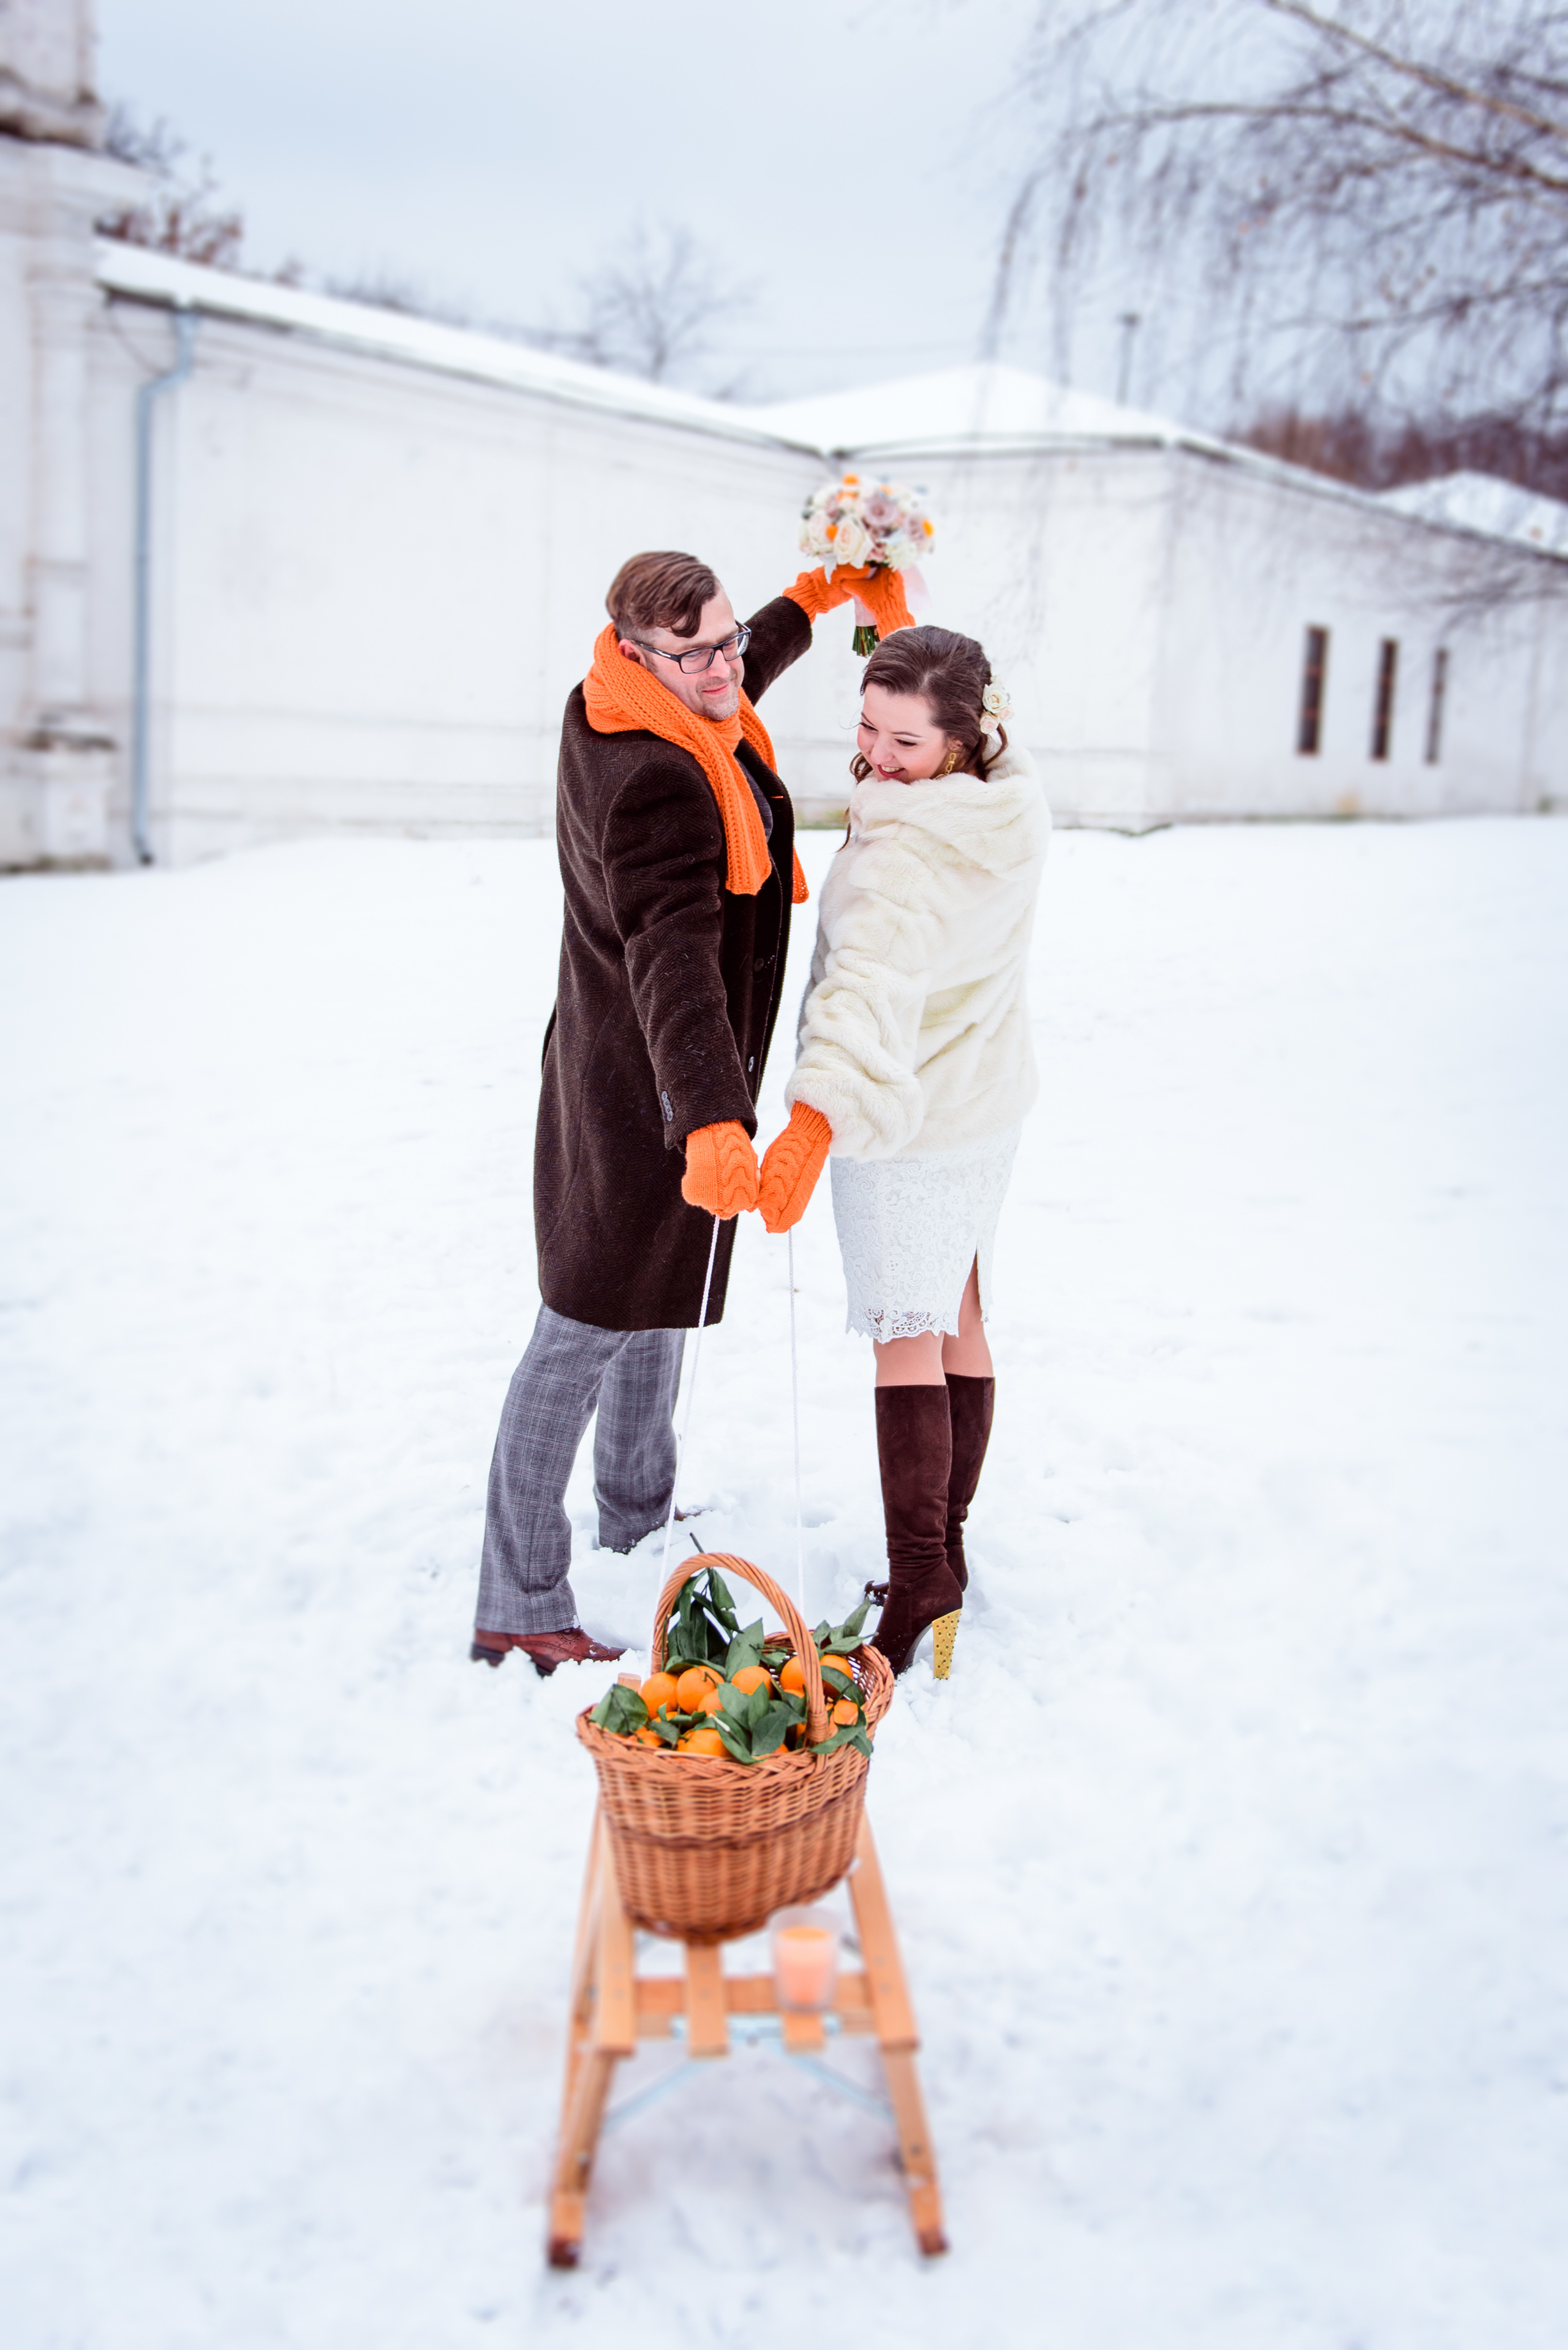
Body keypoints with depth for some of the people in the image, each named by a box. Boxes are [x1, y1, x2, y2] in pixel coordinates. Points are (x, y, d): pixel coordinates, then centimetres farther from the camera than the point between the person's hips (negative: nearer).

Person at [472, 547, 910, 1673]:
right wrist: (710, 1124, -52)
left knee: (660, 1298, 24)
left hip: (651, 1075, 11)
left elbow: (735, 684, 28)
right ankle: (519, 1606, 3)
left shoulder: (621, 708, 2)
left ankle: (636, 1519, 44)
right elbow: (672, 960, -42)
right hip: (643, 1091, -11)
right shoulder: (654, 783, -29)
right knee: (588, 1326, -6)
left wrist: (814, 597, 37)